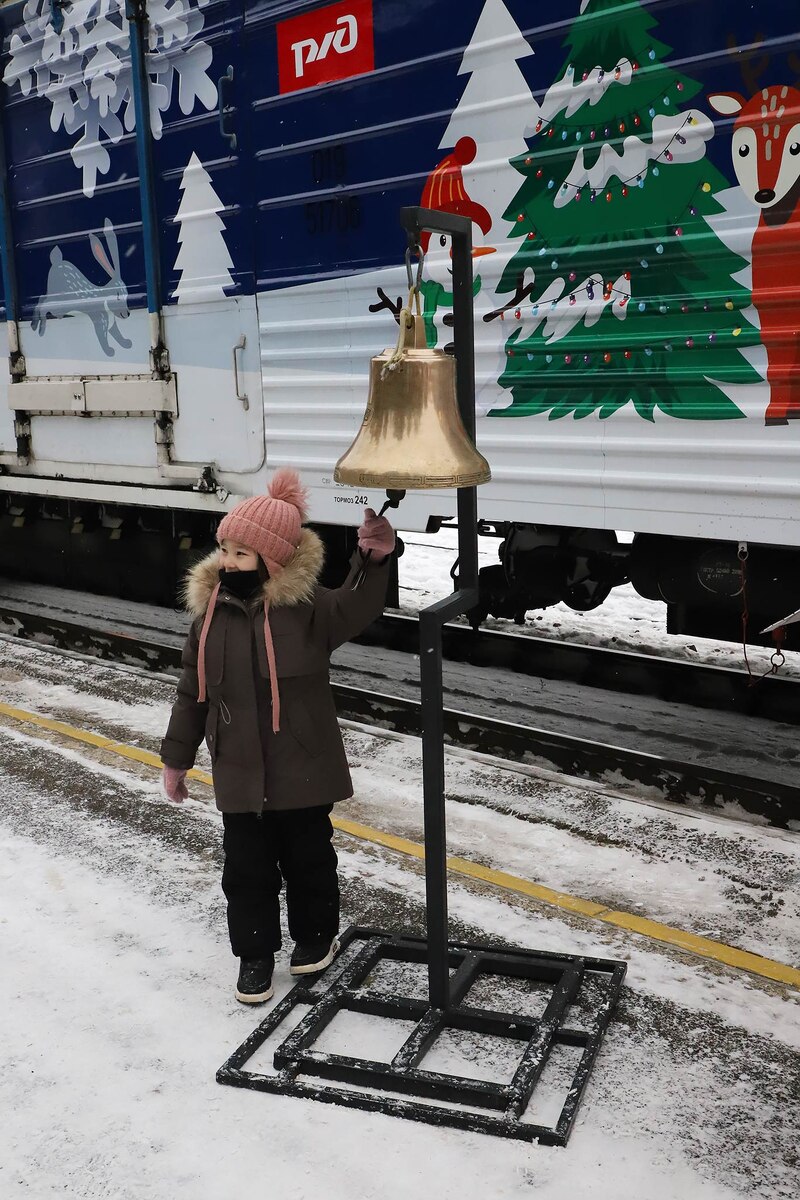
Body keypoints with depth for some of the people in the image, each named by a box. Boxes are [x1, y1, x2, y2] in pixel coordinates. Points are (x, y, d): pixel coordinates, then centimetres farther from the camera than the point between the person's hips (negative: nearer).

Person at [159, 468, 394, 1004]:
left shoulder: (307, 605, -12)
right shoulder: (212, 610, -1)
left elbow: (355, 608, -32)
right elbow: (193, 691, 6)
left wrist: (373, 560, -50)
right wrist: (177, 757, 10)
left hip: (303, 769, -3)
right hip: (239, 773, 3)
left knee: (307, 857, 15)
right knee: (246, 866, 12)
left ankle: (317, 933, 39)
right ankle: (254, 952, 31)